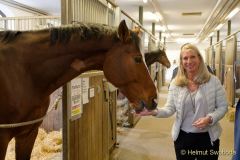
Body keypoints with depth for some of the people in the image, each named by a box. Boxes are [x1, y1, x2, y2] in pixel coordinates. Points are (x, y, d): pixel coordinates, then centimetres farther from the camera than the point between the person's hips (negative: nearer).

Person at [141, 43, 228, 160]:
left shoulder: (213, 81, -6)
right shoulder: (175, 83, -2)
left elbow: (222, 107, -3)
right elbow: (170, 108, -4)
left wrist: (209, 118, -21)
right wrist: (155, 112, -23)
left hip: (207, 136, -1)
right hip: (182, 136, 1)